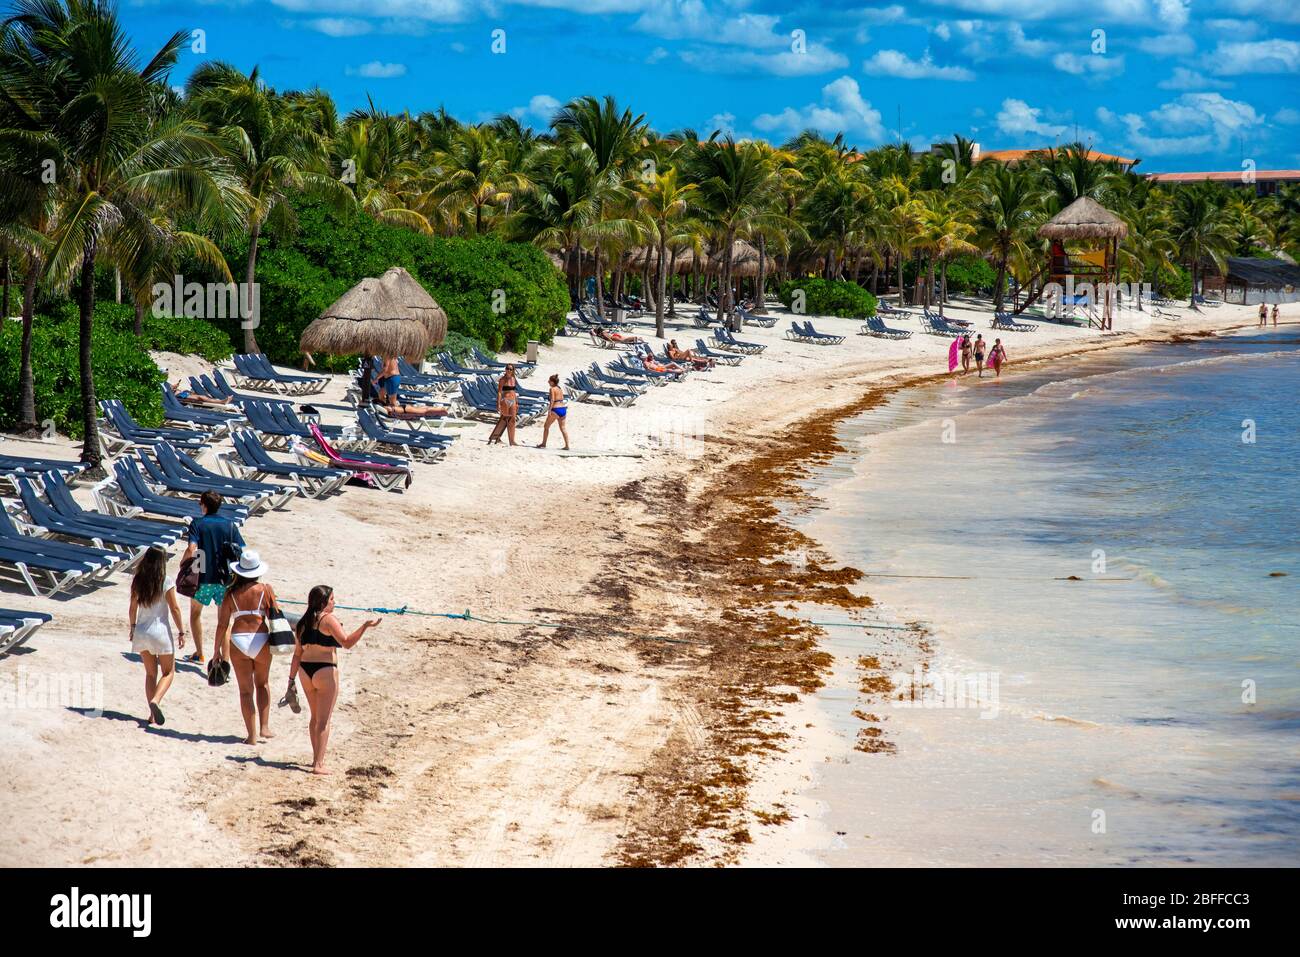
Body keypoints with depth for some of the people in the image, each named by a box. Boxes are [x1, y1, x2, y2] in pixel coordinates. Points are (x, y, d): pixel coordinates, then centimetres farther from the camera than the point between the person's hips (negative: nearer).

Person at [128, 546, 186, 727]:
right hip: (161, 631, -4)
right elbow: (174, 609, -10)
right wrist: (181, 632, -1)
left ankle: (153, 714, 12)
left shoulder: (137, 582, -1)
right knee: (168, 672, 10)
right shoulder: (166, 583, -13)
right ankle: (156, 700, -16)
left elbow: (133, 608, 5)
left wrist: (133, 627, 20)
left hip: (141, 632, 4)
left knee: (150, 673, 16)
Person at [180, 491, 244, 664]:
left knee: (195, 612, 21)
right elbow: (242, 552, -4)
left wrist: (183, 562, -1)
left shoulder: (197, 524, -6)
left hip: (203, 578, -2)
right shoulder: (230, 525, 1)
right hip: (225, 579, 2)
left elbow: (191, 549, -20)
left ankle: (199, 654, 25)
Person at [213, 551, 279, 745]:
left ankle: (252, 735, 5)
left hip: (237, 641, 0)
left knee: (245, 690, 7)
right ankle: (264, 726, 15)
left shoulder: (231, 593, 1)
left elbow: (222, 624, 2)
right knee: (262, 683, 23)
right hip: (261, 640, 0)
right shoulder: (265, 589, -1)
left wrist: (217, 650, 10)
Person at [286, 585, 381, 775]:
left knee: (315, 717, 22)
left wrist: (291, 679, 15)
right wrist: (365, 626, -21)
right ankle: (319, 764, -5)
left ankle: (316, 758, 30)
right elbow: (347, 642, -20)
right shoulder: (328, 619, -10)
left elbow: (297, 654, 13)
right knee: (324, 720, -2)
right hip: (325, 671, -7)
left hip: (305, 671, 7)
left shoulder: (303, 623, 11)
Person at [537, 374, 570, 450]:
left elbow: (552, 400, -17)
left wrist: (549, 410, -19)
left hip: (555, 409, -7)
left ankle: (543, 444, 15)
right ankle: (567, 446, 4)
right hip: (563, 409, 7)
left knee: (546, 426, 10)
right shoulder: (560, 389, 14)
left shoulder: (552, 389, -7)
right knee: (563, 428, 10)